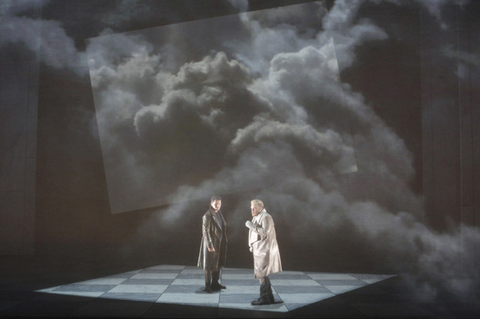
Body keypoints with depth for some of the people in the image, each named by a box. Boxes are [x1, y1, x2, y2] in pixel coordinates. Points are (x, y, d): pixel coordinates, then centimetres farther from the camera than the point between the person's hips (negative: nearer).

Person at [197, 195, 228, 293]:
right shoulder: (207, 216, -16)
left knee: (218, 263, 14)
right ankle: (208, 286, 10)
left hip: (220, 243, 8)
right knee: (210, 264, 1)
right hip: (211, 242, -8)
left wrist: (224, 241, 12)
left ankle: (215, 283, 26)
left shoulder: (219, 214, 8)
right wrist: (210, 245, -20)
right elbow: (206, 231, -18)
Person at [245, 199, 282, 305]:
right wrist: (252, 246, 15)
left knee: (262, 274, -9)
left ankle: (264, 298, -5)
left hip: (264, 250, -10)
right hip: (259, 250, 10)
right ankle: (270, 297, 17)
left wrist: (252, 226, -21)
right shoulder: (257, 217, 18)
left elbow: (265, 232, -23)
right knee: (262, 274, 11)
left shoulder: (265, 217, -12)